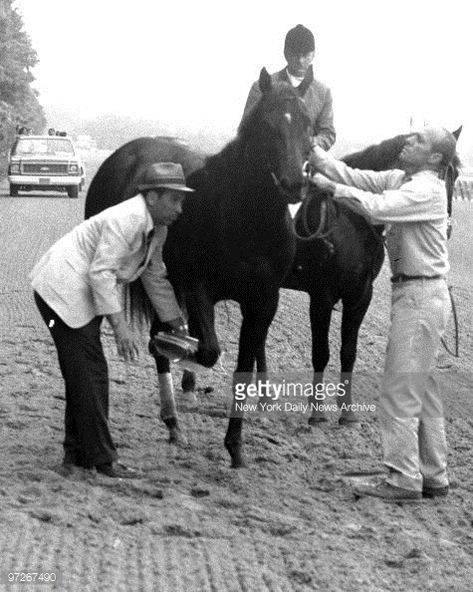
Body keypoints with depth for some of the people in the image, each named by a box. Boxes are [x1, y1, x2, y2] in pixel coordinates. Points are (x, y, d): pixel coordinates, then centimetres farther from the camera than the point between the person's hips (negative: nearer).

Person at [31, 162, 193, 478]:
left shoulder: (157, 229, 6)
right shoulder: (126, 220, -24)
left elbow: (156, 277, 18)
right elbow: (101, 273, -28)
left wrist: (178, 325, 18)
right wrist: (120, 325, -28)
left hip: (83, 296, 10)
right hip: (64, 290, -10)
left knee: (83, 376, 15)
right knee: (91, 375, -7)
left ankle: (76, 453, 26)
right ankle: (103, 460, -2)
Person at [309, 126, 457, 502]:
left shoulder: (427, 189, -15)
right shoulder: (402, 180, 12)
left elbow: (377, 207, -27)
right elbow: (360, 179, 7)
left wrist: (331, 187, -19)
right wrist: (321, 159, -6)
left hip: (420, 296, -10)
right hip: (413, 293, 10)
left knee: (399, 389, -8)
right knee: (421, 390, 13)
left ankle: (404, 479, -5)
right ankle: (434, 477, 19)